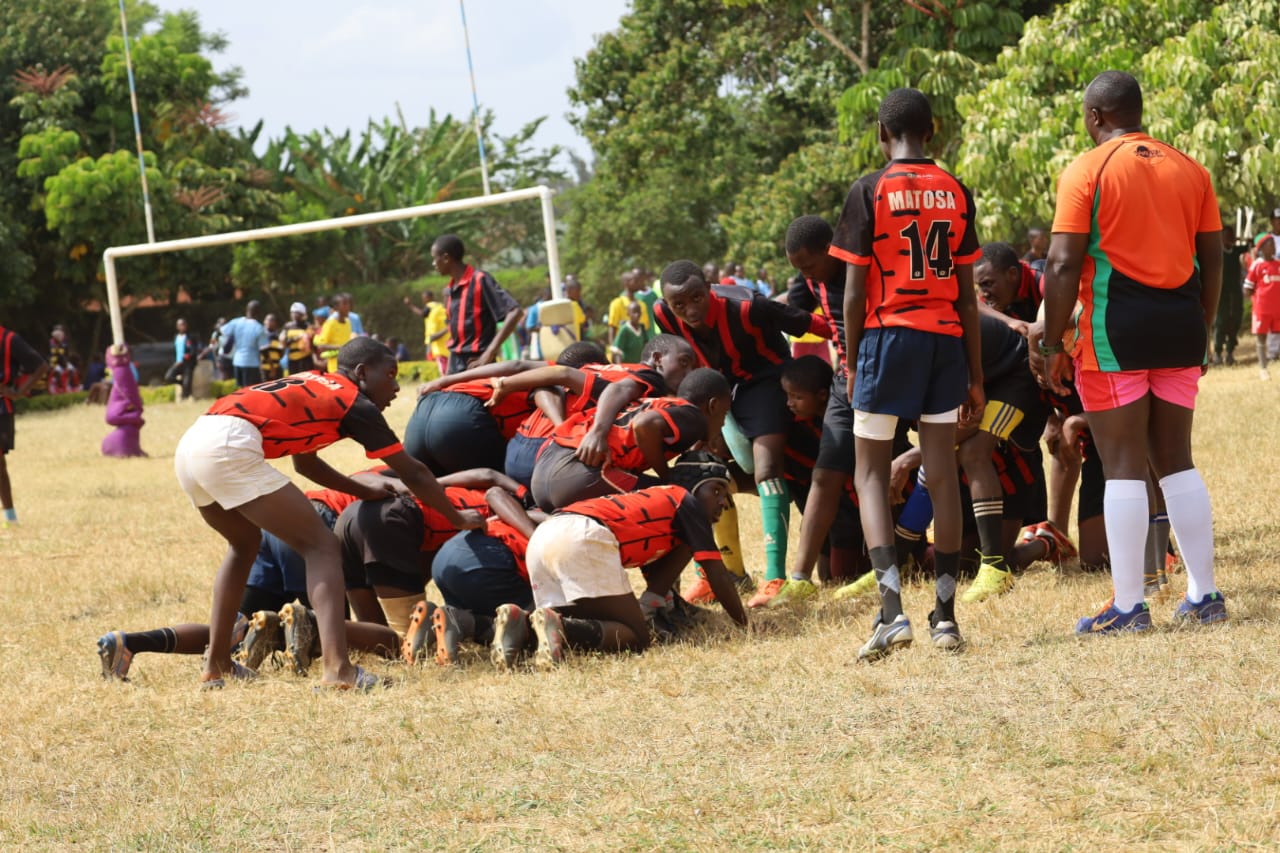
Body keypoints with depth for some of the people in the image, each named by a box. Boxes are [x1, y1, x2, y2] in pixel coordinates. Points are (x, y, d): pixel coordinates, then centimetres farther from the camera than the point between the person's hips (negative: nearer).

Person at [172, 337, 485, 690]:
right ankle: (338, 668, -15)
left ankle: (217, 665, 31)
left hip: (189, 447, 9)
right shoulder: (354, 403, 9)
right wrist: (459, 519, 27)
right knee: (321, 545, -1)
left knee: (245, 542, 32)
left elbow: (305, 463, 44)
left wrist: (365, 492, 48)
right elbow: (413, 475, 14)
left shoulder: (311, 387, 30)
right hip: (228, 448, -9)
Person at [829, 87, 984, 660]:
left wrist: (851, 363, 5)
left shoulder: (869, 192, -5)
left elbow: (854, 291, -6)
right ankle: (945, 614, 8)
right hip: (946, 339, 3)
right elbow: (967, 292, 8)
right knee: (942, 474, 7)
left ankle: (891, 611, -14)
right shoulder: (956, 192, 7)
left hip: (887, 336, -3)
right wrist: (974, 374, 12)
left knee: (870, 473, 3)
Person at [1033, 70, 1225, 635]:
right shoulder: (1189, 170, 11)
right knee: (1175, 461, 13)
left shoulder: (1088, 171, -6)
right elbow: (1212, 260, 13)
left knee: (1123, 465, -2)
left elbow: (1064, 265, -11)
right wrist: (1200, 331, 23)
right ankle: (1204, 595, 13)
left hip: (1115, 329, -5)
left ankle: (1128, 606, -3)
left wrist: (1051, 345, -7)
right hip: (1180, 323, 5)